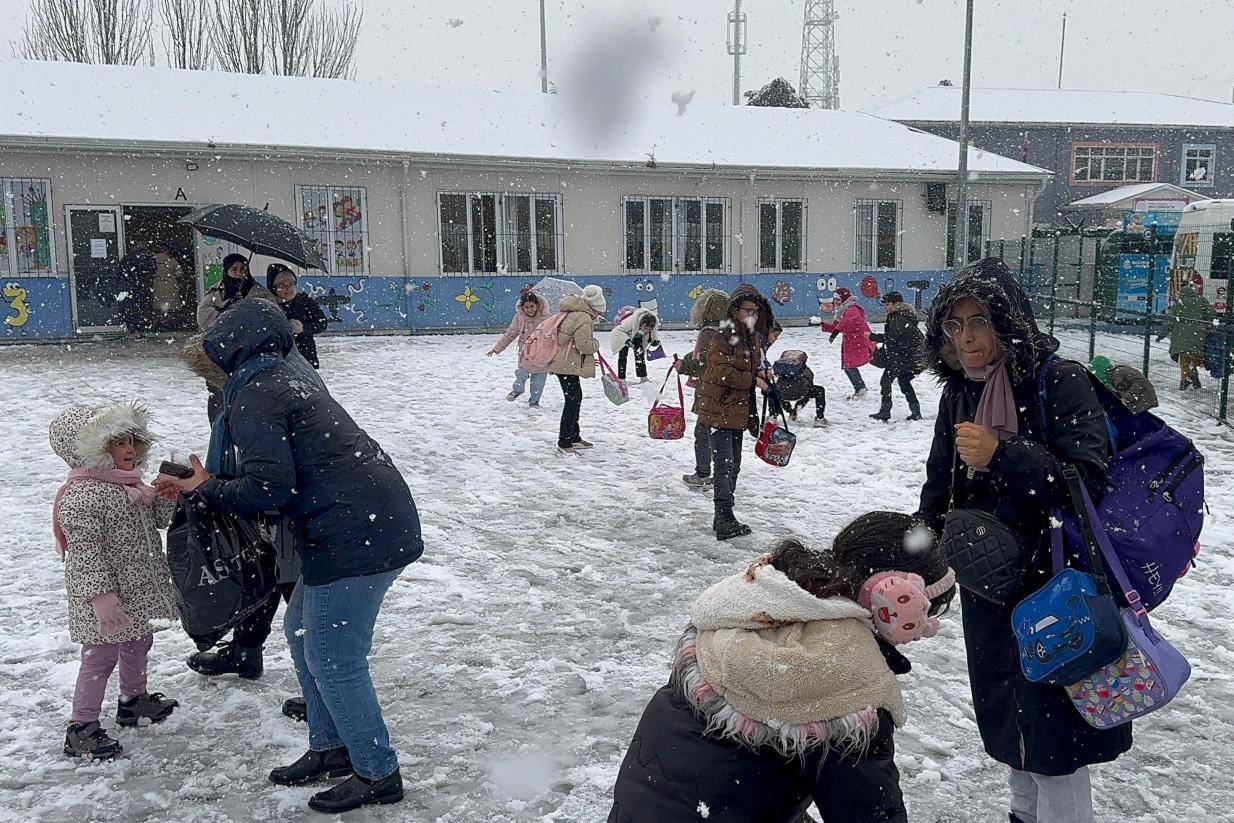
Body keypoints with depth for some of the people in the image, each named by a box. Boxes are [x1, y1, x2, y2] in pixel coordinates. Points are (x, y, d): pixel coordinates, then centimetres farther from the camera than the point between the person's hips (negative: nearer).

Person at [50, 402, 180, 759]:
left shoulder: (128, 484, 7)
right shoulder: (82, 496, -23)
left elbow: (156, 517, 15)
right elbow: (85, 552, -26)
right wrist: (100, 596, -30)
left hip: (136, 590, 10)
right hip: (106, 596, -10)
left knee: (137, 644, 23)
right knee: (100, 656, -2)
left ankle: (134, 700, 43)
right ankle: (81, 728, 10)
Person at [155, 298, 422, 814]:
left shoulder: (253, 396, -10)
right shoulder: (283, 380, 20)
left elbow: (267, 487, -17)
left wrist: (206, 490, -1)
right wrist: (202, 486, 19)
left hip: (354, 534, -10)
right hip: (378, 523, 10)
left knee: (333, 659, 0)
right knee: (302, 631, 21)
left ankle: (377, 775, 13)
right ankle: (331, 749, 31)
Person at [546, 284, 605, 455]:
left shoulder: (570, 313, 17)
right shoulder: (584, 318, -16)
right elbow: (584, 344, -23)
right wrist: (595, 344, -1)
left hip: (561, 363, 11)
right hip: (567, 366, -11)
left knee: (576, 398, 19)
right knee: (573, 401, -7)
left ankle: (573, 437, 28)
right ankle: (564, 442, -4)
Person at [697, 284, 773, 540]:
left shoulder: (753, 337, 13)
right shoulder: (723, 336, -15)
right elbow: (722, 371, -22)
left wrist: (762, 373, 4)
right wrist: (753, 380, -16)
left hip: (739, 411, 10)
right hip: (719, 409, -10)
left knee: (733, 466, 15)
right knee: (725, 465, -14)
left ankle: (723, 518, 26)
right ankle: (725, 521, -15)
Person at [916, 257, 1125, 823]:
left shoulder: (1061, 383, -16)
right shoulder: (958, 393, 3)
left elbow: (1088, 482, -24)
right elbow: (939, 486, 12)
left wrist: (1000, 455, -32)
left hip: (1055, 581, -6)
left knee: (1050, 730, 1)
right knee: (1002, 712, 19)